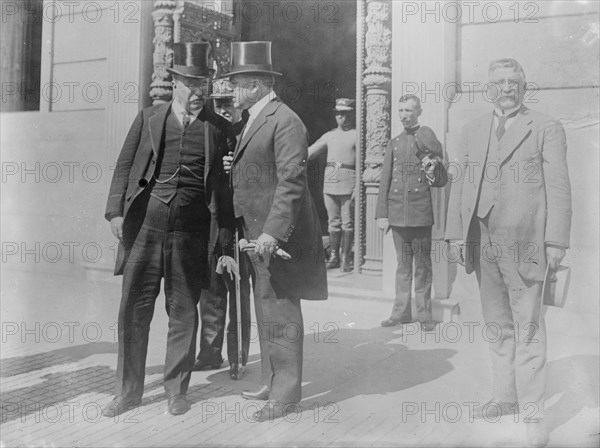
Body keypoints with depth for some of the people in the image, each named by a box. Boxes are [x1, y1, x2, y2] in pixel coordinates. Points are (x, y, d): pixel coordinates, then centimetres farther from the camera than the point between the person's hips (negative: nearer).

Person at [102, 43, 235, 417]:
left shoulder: (219, 128, 7)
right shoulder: (148, 118, 10)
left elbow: (226, 180, 8)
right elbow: (125, 166, 10)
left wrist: (227, 230, 3)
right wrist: (116, 211, 0)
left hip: (191, 228, -1)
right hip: (145, 222, 1)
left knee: (184, 311, 6)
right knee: (134, 308, 4)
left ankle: (177, 390, 21)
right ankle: (129, 390, 19)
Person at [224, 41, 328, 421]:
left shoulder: (285, 121, -14)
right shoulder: (256, 120, 18)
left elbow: (292, 180, -22)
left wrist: (273, 232, -28)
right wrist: (236, 167, 6)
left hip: (279, 234, -10)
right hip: (258, 232, 10)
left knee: (280, 312, -3)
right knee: (267, 310, 16)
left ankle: (285, 393, 9)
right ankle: (272, 382, 28)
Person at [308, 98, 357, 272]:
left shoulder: (357, 135, 1)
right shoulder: (329, 135, 15)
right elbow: (310, 151, 14)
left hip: (348, 184, -4)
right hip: (329, 183, 4)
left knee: (347, 223, 0)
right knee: (333, 222, 8)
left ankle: (346, 259, 7)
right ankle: (333, 257, 15)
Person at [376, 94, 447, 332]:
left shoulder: (430, 139, 3)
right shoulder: (394, 143, 12)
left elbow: (442, 181, 3)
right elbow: (385, 181, 10)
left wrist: (433, 169, -18)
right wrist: (381, 214, 4)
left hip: (421, 212, -3)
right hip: (397, 212, 3)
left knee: (422, 265, 2)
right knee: (403, 264, 11)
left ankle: (424, 314, 11)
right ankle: (401, 311, 19)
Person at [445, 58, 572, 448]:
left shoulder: (546, 128, 2)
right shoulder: (473, 132, 15)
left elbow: (559, 188, -3)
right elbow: (461, 185, 15)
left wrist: (557, 241, -9)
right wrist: (457, 233, 8)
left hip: (524, 244, -4)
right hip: (483, 245, 5)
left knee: (528, 329, -1)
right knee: (498, 326, 13)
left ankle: (533, 413, 6)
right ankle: (506, 396, 26)